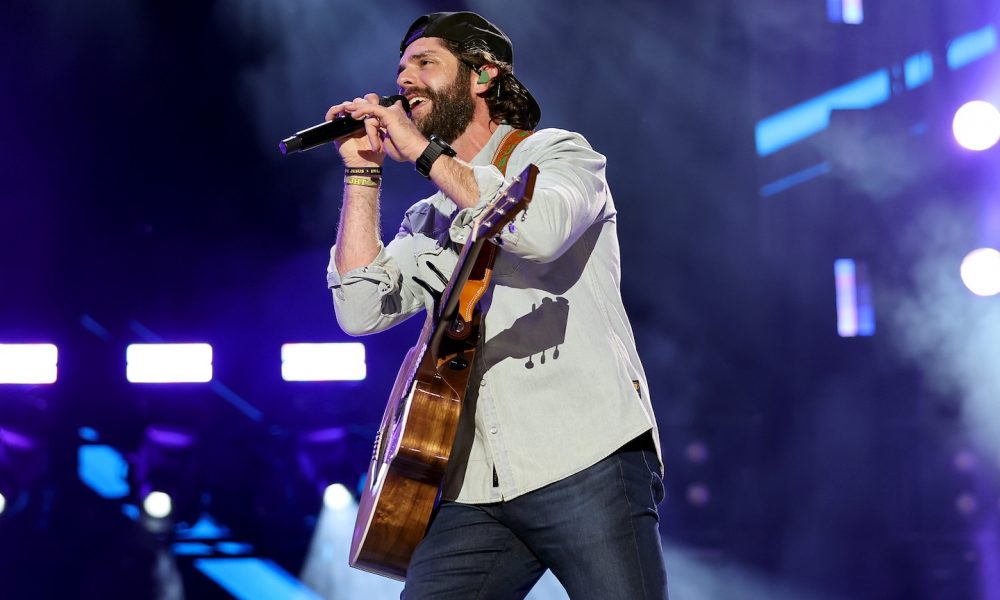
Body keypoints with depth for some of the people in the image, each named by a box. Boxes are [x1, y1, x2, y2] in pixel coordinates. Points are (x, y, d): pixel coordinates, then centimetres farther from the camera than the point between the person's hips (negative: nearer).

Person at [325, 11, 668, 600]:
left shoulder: (557, 152, 9)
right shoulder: (428, 221, 23)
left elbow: (539, 229, -14)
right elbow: (361, 310, 7)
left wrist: (422, 151, -5)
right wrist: (364, 173, 11)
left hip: (585, 461, -5)